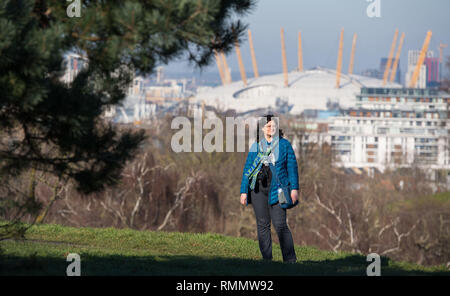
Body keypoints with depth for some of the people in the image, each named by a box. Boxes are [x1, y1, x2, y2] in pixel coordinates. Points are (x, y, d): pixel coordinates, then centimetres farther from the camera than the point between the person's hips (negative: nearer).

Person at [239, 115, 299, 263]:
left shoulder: (284, 144, 6)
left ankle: (290, 259, -7)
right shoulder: (256, 146, 11)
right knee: (262, 224, 3)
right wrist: (243, 191, 6)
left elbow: (292, 167, 4)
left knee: (280, 224, -10)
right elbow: (247, 169, 12)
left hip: (276, 189, -3)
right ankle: (266, 258, 9)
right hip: (258, 188, 3)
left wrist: (294, 188, -5)